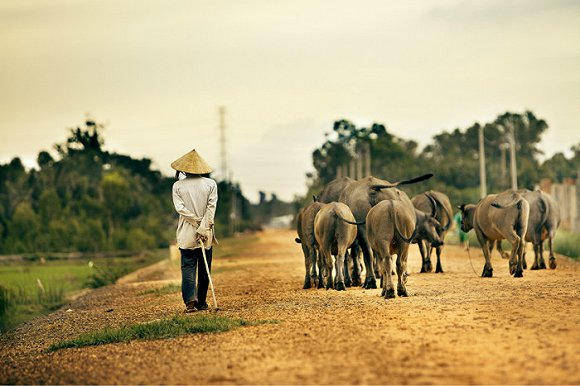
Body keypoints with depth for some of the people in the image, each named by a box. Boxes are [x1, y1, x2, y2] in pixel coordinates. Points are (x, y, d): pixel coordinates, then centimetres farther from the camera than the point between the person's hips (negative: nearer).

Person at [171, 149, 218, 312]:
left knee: (188, 267, 0)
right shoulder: (211, 184, 2)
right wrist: (204, 227, -15)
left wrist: (197, 221, -10)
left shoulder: (178, 186, 1)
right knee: (204, 269, 11)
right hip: (206, 234, 1)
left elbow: (180, 208, -10)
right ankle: (201, 302, 15)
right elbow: (211, 207, -9)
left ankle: (190, 300, -17)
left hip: (186, 235, -1)